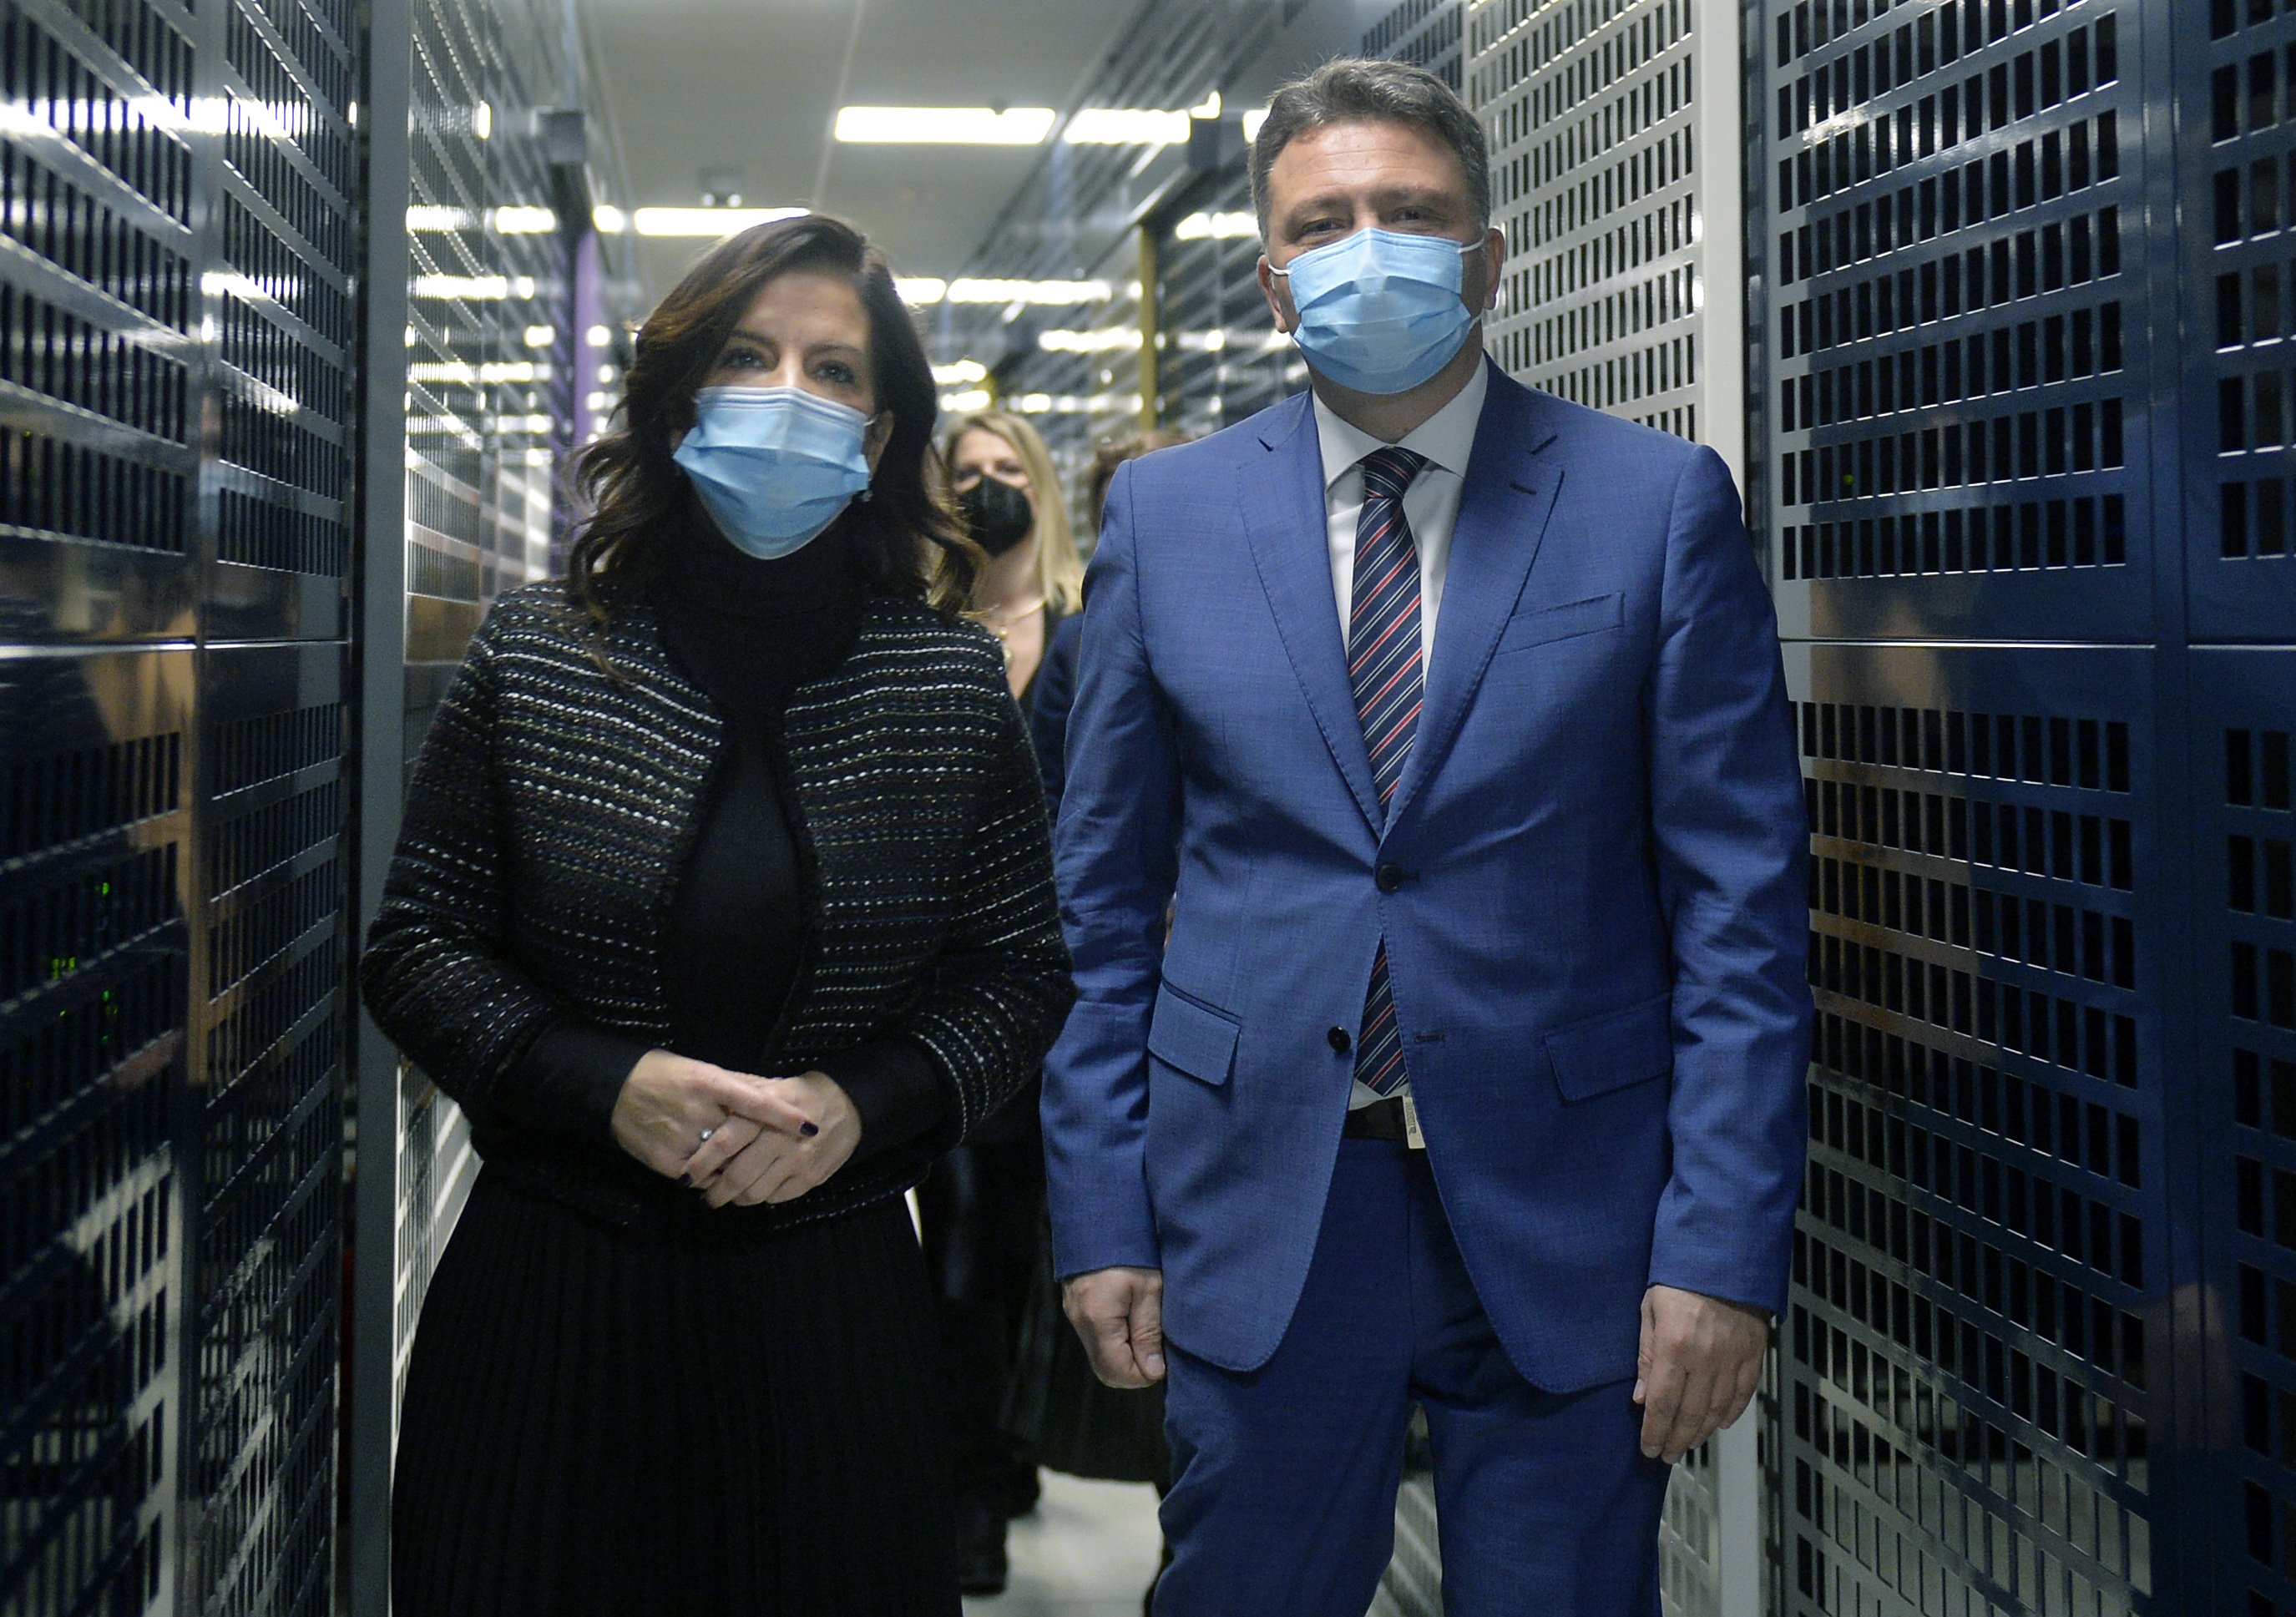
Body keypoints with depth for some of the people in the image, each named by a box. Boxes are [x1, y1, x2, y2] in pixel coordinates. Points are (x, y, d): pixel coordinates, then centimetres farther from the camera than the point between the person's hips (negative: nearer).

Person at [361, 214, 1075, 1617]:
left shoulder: (956, 682, -1)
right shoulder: (534, 656, -1)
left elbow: (1023, 972, 4)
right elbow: (415, 947, 2)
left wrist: (866, 1102, -13)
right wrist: (605, 1084, -14)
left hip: (832, 1295, 0)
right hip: (550, 1285, 0)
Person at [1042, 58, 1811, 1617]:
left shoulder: (1662, 505, -1)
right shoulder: (1165, 515, 5)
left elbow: (1740, 902, -3)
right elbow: (1108, 902, 7)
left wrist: (1726, 1250, -9)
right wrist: (1102, 1217, 2)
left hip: (1566, 1221, -1)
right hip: (1255, 1213, 2)